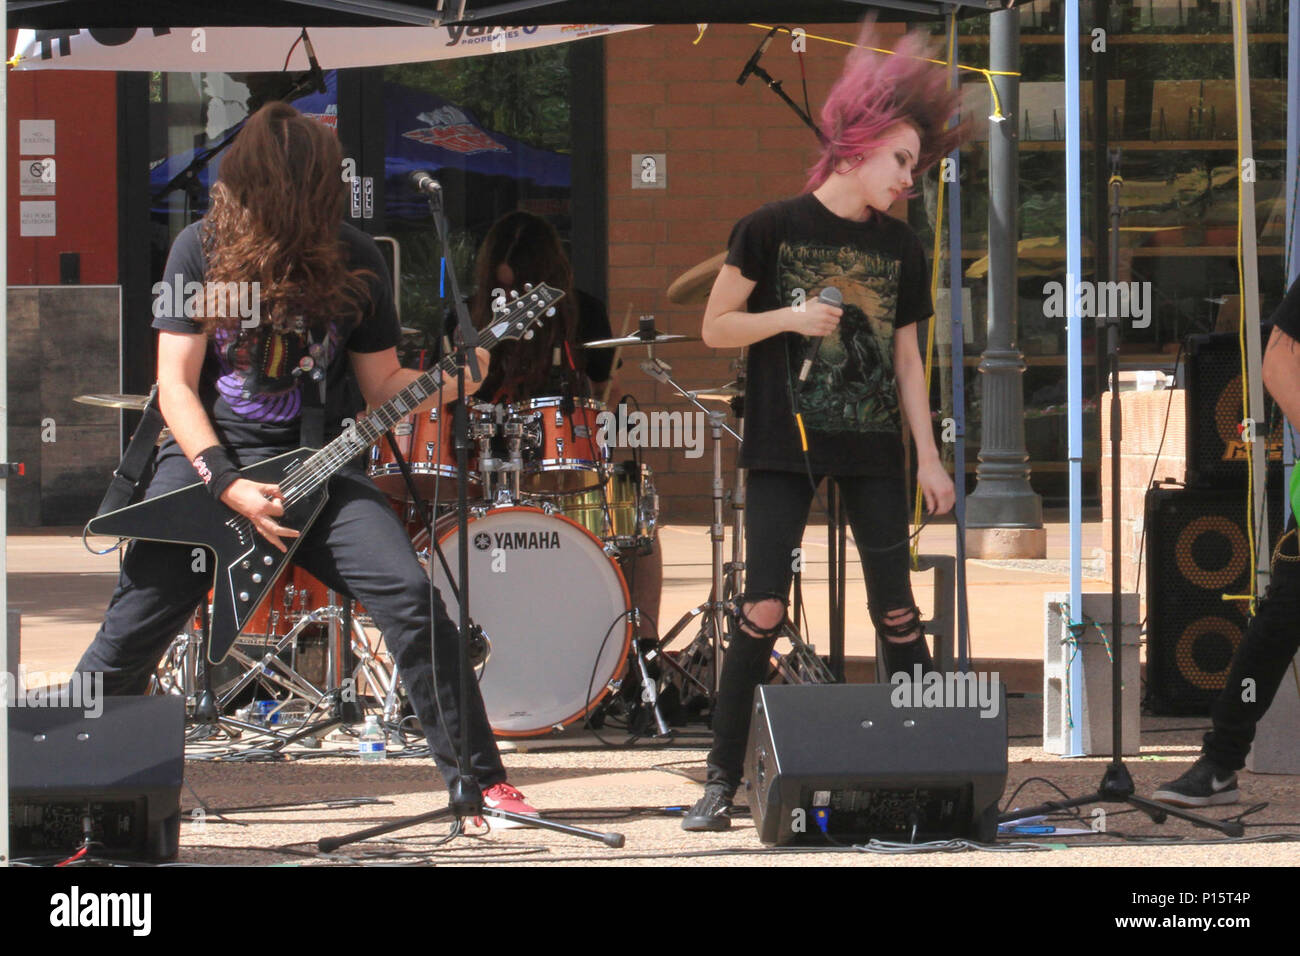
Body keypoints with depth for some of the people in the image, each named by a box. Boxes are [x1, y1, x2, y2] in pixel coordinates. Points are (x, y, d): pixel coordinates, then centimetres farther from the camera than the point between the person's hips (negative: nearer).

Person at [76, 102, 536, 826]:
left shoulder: (354, 261, -2)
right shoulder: (203, 249, -6)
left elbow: (382, 385, 5)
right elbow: (176, 385, -5)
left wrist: (451, 384, -16)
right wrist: (227, 484, -16)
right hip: (208, 455, -1)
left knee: (410, 597, -17)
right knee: (135, 627, -6)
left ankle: (480, 779, -10)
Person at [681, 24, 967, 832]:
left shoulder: (901, 248, 8)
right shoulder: (773, 229, -4)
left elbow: (906, 356, 13)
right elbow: (716, 327, -1)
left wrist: (929, 457, 7)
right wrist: (789, 318, -17)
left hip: (872, 448, 4)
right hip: (786, 445, -3)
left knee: (896, 609, 1)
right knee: (764, 608, -9)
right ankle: (723, 779, -4)